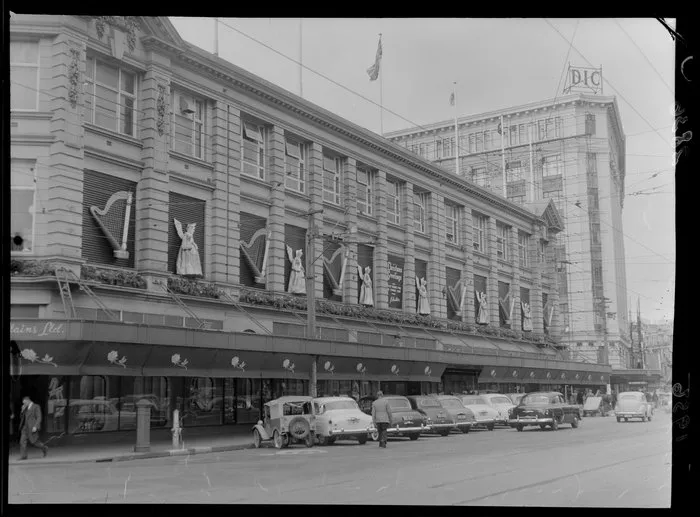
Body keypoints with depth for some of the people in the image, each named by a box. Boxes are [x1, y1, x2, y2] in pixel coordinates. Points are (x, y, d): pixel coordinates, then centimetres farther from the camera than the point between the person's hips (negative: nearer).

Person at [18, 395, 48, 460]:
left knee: (33, 442, -3)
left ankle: (44, 448, 19)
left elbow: (39, 418, -13)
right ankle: (23, 456, -6)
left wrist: (35, 426, -23)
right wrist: (23, 410, -2)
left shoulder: (36, 407, -8)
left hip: (33, 428, -7)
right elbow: (22, 418, 14)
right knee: (22, 441, -6)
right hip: (25, 428, 7)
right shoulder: (26, 408, 15)